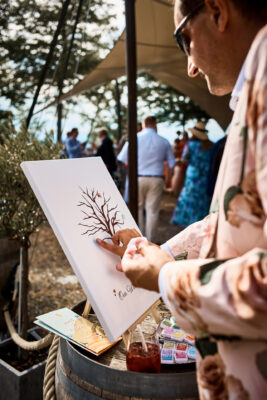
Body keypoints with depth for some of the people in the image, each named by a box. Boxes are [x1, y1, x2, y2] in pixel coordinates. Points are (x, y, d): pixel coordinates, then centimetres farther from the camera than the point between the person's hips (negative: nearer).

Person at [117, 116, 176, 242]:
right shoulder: (164, 142, 5)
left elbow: (123, 159, -1)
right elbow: (171, 164, 7)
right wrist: (168, 180, 16)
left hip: (138, 178, -1)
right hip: (156, 179, 1)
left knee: (138, 208, 13)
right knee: (152, 210, 7)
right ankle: (149, 240, 14)